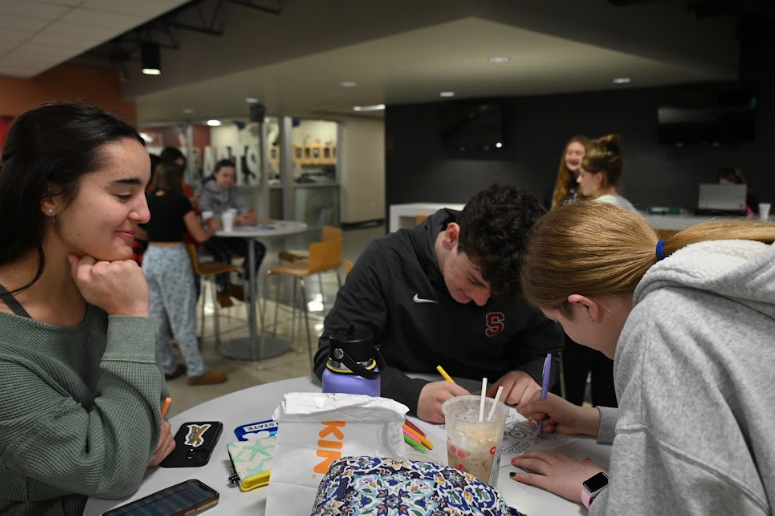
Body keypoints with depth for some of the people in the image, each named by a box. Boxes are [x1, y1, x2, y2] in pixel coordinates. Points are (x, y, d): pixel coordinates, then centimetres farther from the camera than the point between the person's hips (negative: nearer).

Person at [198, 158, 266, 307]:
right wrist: (234, 220, -37)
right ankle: (222, 290, -11)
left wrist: (249, 215, -28)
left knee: (259, 249, -10)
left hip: (229, 235, 6)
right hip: (209, 237, -6)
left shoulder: (233, 191, 10)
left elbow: (243, 207, -2)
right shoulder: (205, 192, -9)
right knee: (223, 253, -36)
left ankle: (240, 286, 6)